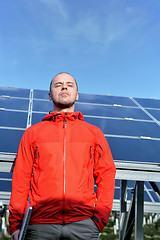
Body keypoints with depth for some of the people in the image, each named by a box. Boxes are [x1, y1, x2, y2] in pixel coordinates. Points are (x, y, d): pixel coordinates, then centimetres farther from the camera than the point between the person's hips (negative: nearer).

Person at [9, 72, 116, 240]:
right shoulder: (32, 133, 14)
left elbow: (106, 175, 10)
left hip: (83, 222, 0)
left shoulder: (94, 133, 15)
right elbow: (20, 179, 9)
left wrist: (100, 217, -2)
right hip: (40, 223, 0)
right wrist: (15, 223, 1)